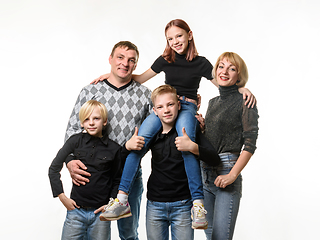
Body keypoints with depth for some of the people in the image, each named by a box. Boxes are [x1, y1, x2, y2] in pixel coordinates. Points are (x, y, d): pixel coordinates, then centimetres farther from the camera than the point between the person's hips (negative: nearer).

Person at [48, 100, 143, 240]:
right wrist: (62, 197, -2)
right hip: (76, 210, 0)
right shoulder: (76, 141, -1)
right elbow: (54, 169, 4)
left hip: (100, 213, 0)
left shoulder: (114, 148, -1)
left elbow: (116, 180, 10)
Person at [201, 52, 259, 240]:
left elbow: (250, 144, -11)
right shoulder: (213, 103, 17)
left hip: (227, 172, -7)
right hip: (205, 173, 7)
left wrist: (232, 175, -18)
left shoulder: (245, 102, -4)